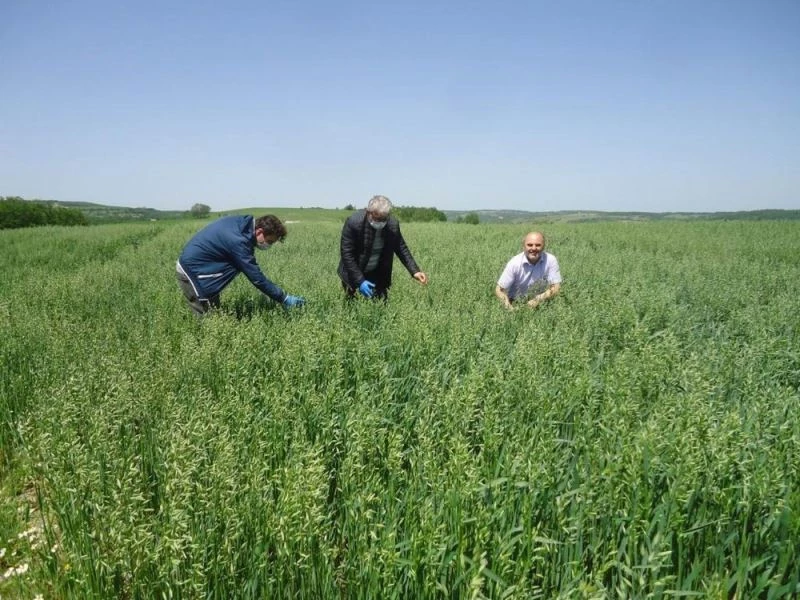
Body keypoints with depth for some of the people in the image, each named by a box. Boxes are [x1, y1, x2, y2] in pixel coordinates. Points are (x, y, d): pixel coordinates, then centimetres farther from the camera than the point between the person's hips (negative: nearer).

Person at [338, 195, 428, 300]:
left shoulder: (393, 225, -16)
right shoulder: (353, 222, -25)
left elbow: (402, 248, -2)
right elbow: (347, 253, -21)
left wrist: (414, 271, -14)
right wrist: (360, 281, -26)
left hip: (378, 275, 2)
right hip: (354, 273, -2)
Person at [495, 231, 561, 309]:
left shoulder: (550, 260, -12)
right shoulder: (514, 263, -14)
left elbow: (556, 287, -13)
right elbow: (499, 289, -12)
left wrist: (539, 299, -29)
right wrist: (507, 303, -31)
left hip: (540, 303, 2)